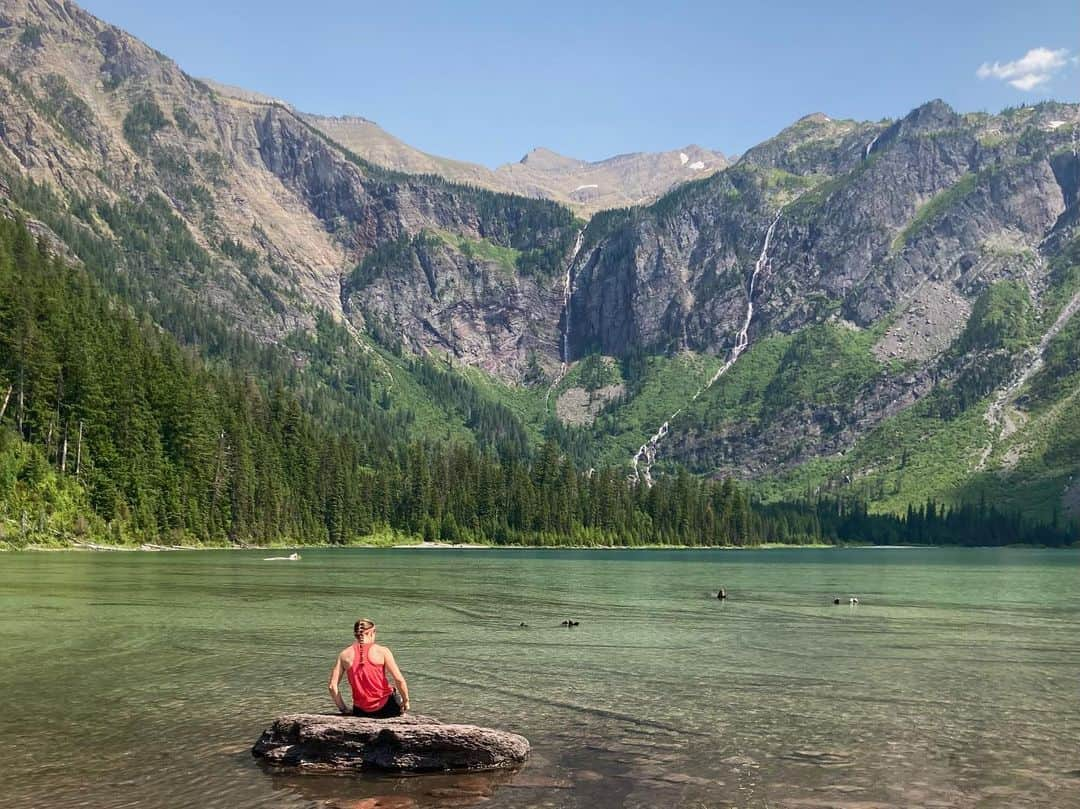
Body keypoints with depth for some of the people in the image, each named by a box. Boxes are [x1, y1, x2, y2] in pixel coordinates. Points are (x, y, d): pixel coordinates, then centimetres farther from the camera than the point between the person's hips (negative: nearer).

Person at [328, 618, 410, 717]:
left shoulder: (344, 655, 1)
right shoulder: (382, 651, -7)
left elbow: (332, 686, -2)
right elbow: (399, 680, -11)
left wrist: (344, 710, 7)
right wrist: (406, 701, 3)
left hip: (361, 711, 3)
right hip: (385, 707, -3)